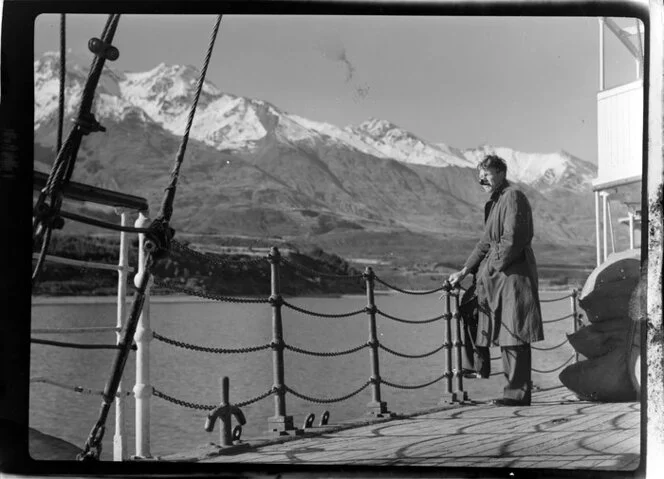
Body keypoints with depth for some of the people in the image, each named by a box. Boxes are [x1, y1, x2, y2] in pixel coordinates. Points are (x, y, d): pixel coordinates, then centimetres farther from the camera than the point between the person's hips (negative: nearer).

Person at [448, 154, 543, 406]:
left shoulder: (513, 197, -9)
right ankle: (516, 388, 16)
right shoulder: (494, 203, 20)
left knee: (514, 335, -8)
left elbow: (512, 240, -17)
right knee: (507, 336, 11)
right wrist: (465, 271, 17)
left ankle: (518, 392, -4)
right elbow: (486, 242, 23)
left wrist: (491, 269, -11)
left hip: (514, 275, -10)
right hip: (498, 277, 10)